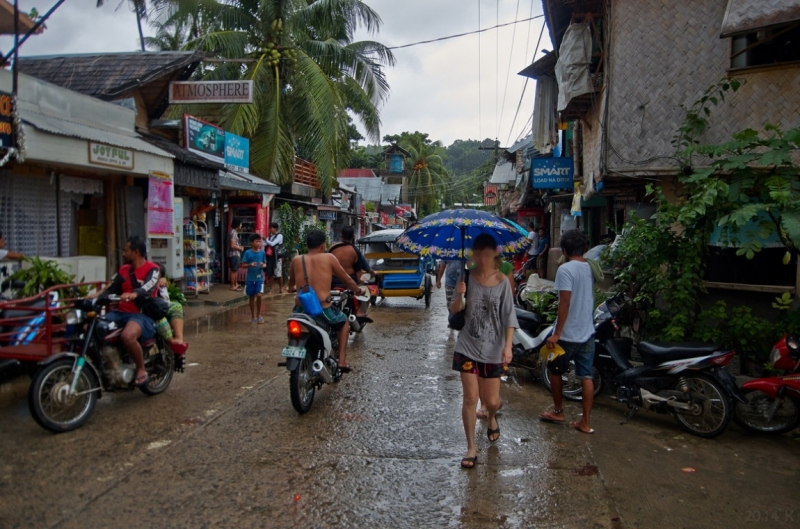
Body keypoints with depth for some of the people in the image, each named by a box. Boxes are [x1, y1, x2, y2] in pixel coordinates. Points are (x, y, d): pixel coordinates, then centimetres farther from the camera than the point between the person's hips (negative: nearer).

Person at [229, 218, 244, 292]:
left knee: (236, 270, 17)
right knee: (234, 270, -4)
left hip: (236, 254, 10)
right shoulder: (233, 232, -18)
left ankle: (236, 284, 27)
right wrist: (240, 248, -9)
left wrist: (240, 247, 10)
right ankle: (233, 286, 1)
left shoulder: (234, 232, 12)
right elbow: (232, 245, -23)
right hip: (234, 254, -10)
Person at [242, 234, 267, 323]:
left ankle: (258, 315, 5)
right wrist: (250, 265, -22)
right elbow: (243, 265, -3)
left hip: (259, 278, 0)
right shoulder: (248, 253, -6)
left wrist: (263, 265, -13)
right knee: (251, 297, 9)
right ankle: (253, 316, 22)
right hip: (250, 278, 0)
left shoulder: (262, 252, 0)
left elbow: (265, 264, 10)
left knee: (258, 295, -13)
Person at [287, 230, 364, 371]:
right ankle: (342, 361, 19)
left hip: (300, 310, 3)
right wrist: (358, 290, 30)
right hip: (322, 309, -3)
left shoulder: (296, 260, 7)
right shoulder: (329, 258, -1)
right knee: (344, 321, 28)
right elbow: (347, 280, 9)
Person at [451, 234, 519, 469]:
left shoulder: (502, 282, -7)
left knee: (491, 401, 8)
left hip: (493, 350, 0)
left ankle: (492, 417, 45)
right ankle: (471, 448, 15)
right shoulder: (467, 278, -3)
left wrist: (508, 345, -17)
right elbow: (455, 311, -1)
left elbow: (509, 316, -7)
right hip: (468, 347, 0)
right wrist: (459, 296, -22)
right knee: (470, 399, -1)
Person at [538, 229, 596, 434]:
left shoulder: (565, 269, -16)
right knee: (586, 376, 8)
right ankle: (585, 422, 12)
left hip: (568, 333, -6)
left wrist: (556, 333, -19)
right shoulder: (591, 268, 6)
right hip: (587, 331, 6)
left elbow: (565, 303, -21)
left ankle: (558, 412, 27)